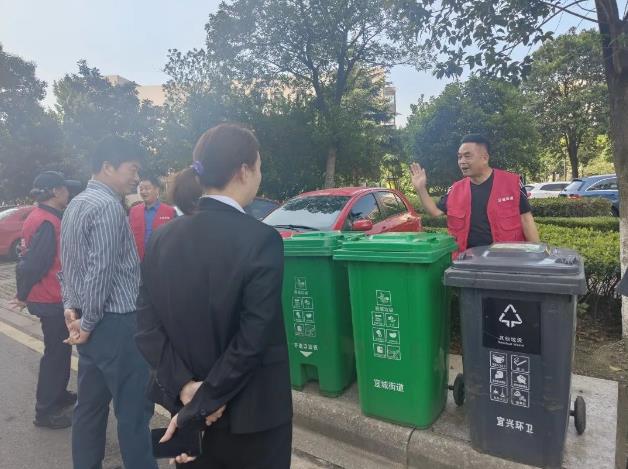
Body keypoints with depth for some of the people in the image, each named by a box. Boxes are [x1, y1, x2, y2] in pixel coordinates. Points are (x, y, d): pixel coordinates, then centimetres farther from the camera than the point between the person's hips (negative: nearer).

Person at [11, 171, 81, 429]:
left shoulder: (44, 218, 11)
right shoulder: (47, 222, -22)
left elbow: (30, 260, 14)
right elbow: (34, 263, -25)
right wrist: (24, 296, -14)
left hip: (53, 297, 10)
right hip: (52, 299, -10)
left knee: (60, 348, 21)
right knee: (56, 352, 1)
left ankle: (59, 395, 36)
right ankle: (45, 411, 12)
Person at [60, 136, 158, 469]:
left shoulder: (76, 204, 14)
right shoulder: (108, 206, -16)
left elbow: (67, 265, 16)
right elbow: (101, 270, -21)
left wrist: (70, 307, 12)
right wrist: (88, 322, -12)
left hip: (93, 323, 10)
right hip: (115, 323, -10)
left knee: (91, 405, 17)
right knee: (133, 409, -1)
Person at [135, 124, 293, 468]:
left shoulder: (163, 238, -2)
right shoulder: (261, 239, -20)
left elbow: (147, 326, -5)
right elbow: (253, 339, -23)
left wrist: (184, 387, -8)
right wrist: (200, 406, -15)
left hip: (185, 406, 5)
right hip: (251, 415, -5)